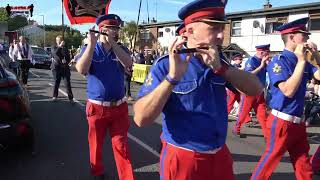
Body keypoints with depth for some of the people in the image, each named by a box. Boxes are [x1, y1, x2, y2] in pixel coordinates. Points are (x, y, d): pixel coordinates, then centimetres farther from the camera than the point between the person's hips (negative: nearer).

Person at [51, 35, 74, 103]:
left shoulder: (65, 49, 12)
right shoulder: (54, 48, 6)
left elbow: (68, 58, 12)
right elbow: (55, 53, -16)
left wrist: (66, 62, -8)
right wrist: (60, 46, -20)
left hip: (65, 68, 1)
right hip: (56, 68, -1)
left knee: (68, 83, -6)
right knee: (56, 82, 5)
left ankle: (70, 98, -5)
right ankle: (54, 96, 20)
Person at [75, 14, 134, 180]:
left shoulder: (121, 49, 4)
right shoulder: (88, 49, -1)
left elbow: (128, 64, -16)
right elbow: (81, 69, -19)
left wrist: (112, 43, -19)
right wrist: (91, 43, -21)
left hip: (119, 106, 1)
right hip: (96, 107, -1)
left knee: (121, 145, 5)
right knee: (96, 144, 15)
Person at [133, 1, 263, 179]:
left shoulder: (219, 61, 2)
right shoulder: (165, 65, -15)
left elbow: (256, 89, -9)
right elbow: (141, 119, -23)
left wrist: (220, 67, -23)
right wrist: (172, 77, -33)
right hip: (182, 160, -5)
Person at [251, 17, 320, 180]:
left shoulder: (302, 61, 8)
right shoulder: (279, 61, -15)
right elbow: (288, 91, -26)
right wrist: (301, 60, -21)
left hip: (298, 122, 8)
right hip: (282, 122, -7)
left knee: (303, 164, 18)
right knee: (271, 159, 5)